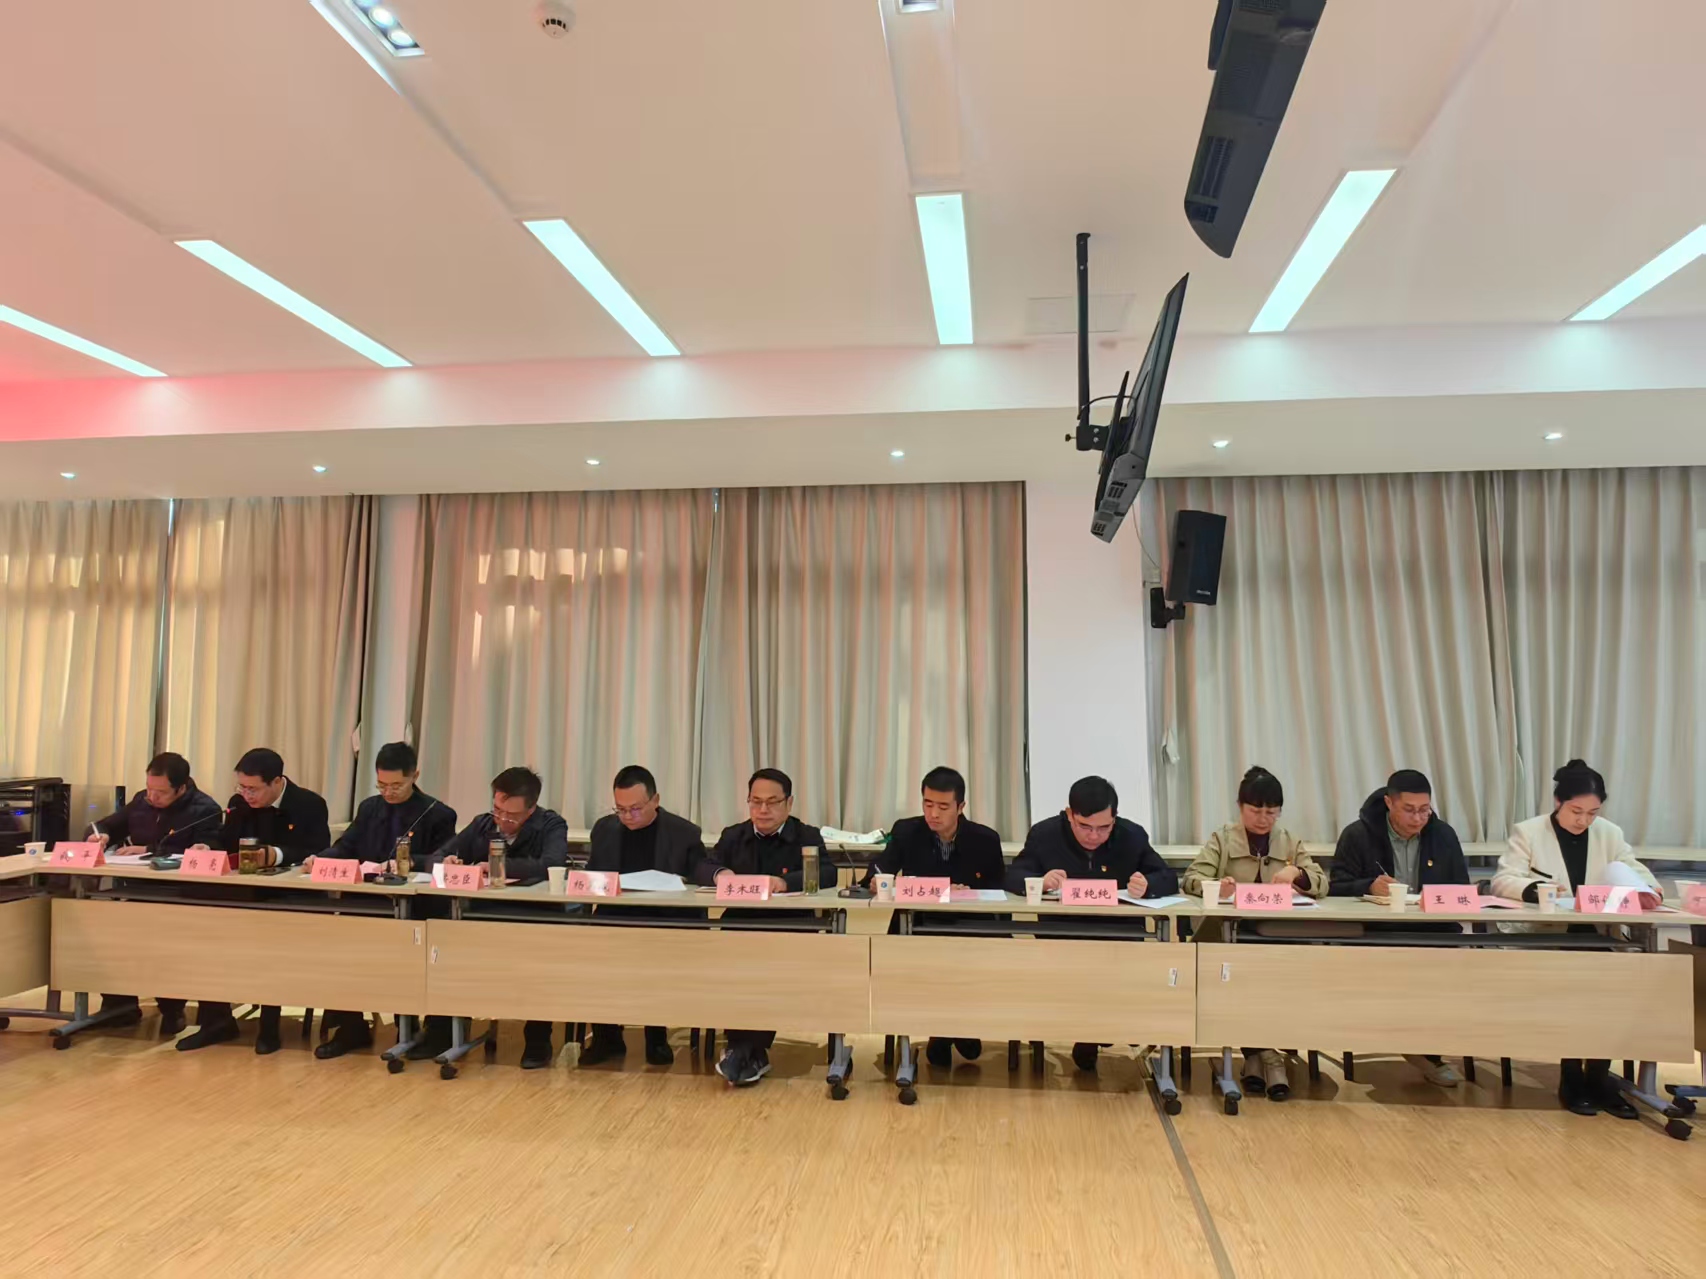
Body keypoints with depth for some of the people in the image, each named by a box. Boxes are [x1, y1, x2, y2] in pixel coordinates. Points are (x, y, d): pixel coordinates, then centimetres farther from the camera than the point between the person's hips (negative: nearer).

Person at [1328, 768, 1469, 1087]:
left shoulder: (1444, 835, 9)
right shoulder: (1357, 835, -1)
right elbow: (1337, 888, -5)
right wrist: (1370, 887, -25)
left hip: (1433, 931, 3)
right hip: (1374, 932, -3)